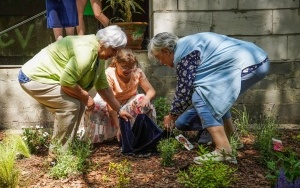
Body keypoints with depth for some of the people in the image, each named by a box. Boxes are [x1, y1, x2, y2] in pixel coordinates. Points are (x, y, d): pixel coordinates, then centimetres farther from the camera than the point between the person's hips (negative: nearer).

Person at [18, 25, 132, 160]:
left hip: (43, 75, 10)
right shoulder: (86, 51, -26)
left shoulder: (99, 55, 6)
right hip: (33, 78, -10)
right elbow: (66, 82, -29)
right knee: (71, 104, -18)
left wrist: (119, 110, 15)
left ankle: (64, 146, 16)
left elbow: (103, 87, 13)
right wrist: (86, 97, -15)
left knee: (79, 103, 7)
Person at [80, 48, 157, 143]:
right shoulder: (109, 74, -26)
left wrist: (147, 98, -37)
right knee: (96, 105, -33)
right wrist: (118, 127, -37)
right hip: (111, 108, -3)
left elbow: (151, 90, -11)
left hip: (129, 106, 3)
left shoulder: (137, 72, -15)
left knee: (141, 99, -26)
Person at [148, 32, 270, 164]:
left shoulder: (183, 53, -12)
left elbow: (184, 90, -9)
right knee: (215, 97, 24)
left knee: (200, 98, -13)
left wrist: (172, 115, 6)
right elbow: (189, 86, 27)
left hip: (247, 65, -11)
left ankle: (224, 151, -18)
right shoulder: (188, 44, 20)